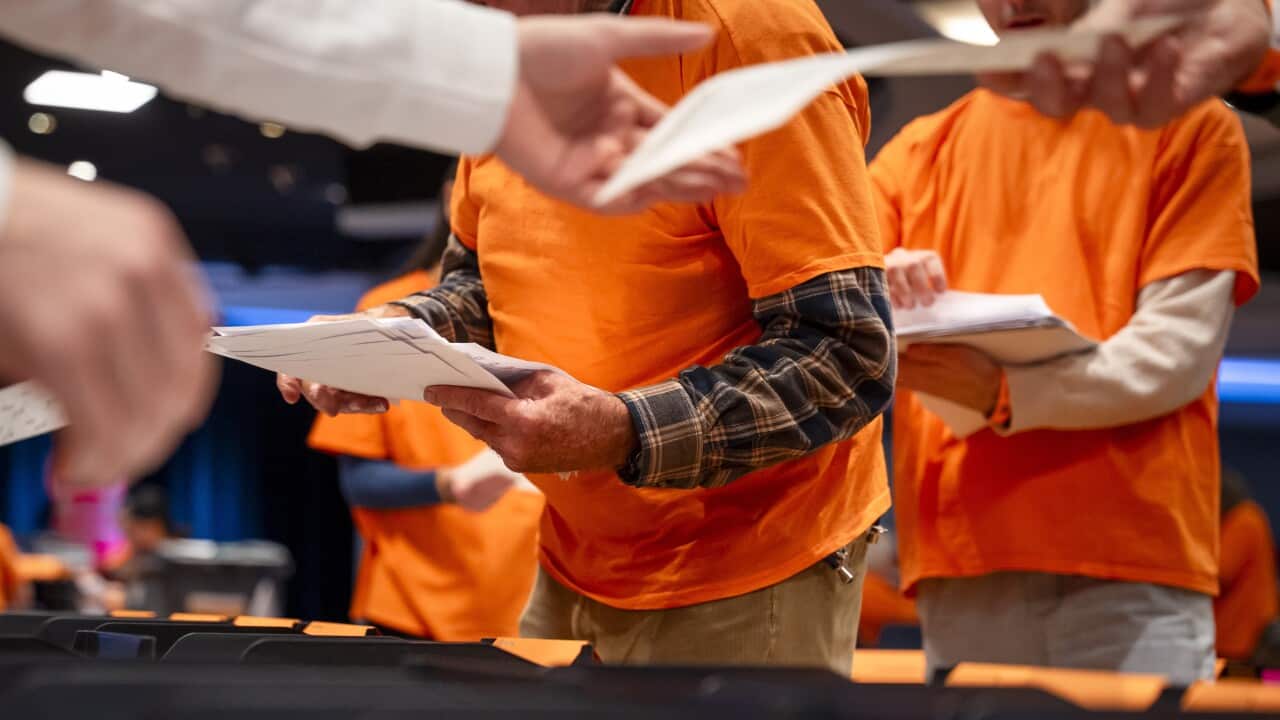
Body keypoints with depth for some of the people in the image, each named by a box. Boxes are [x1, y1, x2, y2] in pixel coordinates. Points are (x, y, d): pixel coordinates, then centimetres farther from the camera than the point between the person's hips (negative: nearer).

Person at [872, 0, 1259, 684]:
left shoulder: (1189, 125, 9)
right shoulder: (921, 150, 18)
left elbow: (1182, 351, -3)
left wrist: (1007, 392, -17)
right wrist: (875, 292, -17)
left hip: (1132, 566, -2)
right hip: (960, 569, 2)